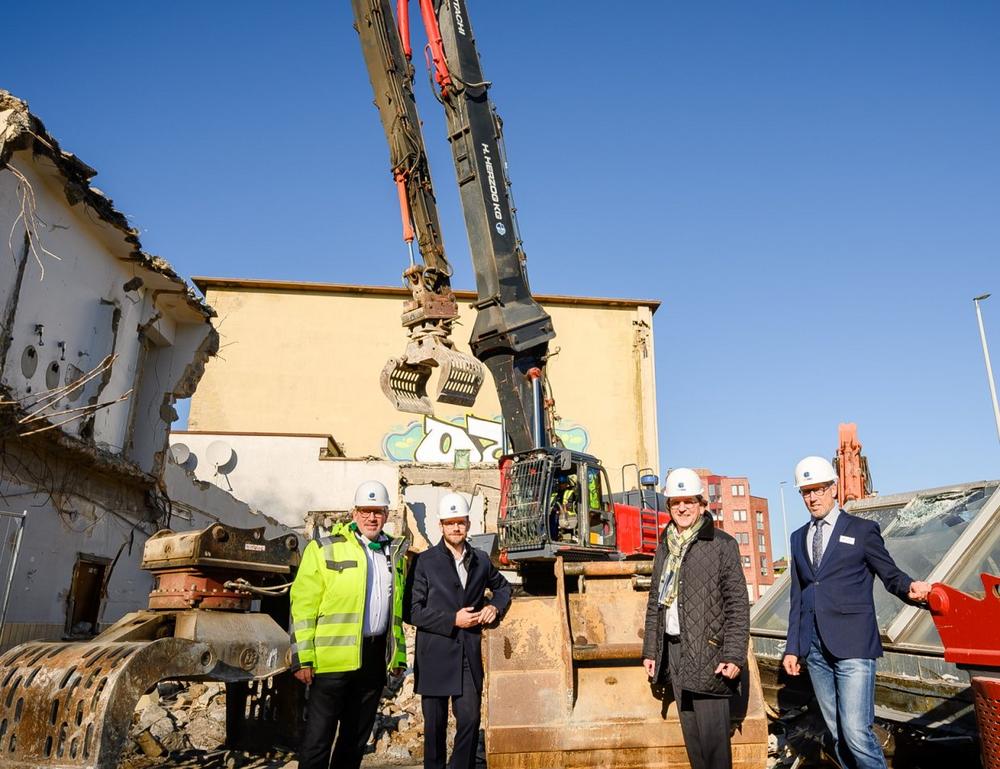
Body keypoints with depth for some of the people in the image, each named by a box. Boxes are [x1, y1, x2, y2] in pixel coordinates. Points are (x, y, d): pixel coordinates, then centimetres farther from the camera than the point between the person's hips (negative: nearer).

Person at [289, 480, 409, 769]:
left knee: (357, 736, 15)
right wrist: (303, 658, -11)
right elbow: (302, 607, -6)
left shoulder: (396, 553, 12)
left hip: (376, 656, 5)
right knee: (319, 736, 0)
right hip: (334, 657, -5)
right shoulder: (324, 549, -3)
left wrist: (399, 654, 14)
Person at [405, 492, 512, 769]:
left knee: (470, 720, 1)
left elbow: (503, 586, 25)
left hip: (469, 655, 3)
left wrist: (495, 606, 4)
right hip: (435, 656, -3)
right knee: (435, 725, 8)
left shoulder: (481, 560, 8)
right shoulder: (425, 562, -4)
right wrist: (452, 620, -14)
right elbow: (412, 611, -8)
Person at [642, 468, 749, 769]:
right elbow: (655, 601, 16)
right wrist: (650, 650, 14)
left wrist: (734, 655, -13)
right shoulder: (665, 547, 12)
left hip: (707, 651, -5)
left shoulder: (722, 544, -4)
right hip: (673, 648, 5)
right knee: (690, 732, 11)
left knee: (712, 731, -3)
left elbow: (738, 604, -7)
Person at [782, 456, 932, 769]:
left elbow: (890, 574, 1)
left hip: (852, 644, -4)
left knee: (856, 731, -13)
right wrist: (792, 646, 13)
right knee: (837, 733, 10)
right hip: (814, 648, 5)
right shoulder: (798, 537, 14)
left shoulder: (862, 530, 2)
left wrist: (910, 587, -22)